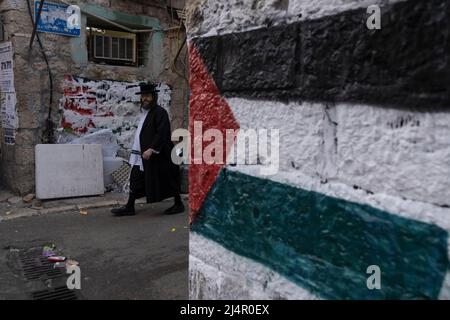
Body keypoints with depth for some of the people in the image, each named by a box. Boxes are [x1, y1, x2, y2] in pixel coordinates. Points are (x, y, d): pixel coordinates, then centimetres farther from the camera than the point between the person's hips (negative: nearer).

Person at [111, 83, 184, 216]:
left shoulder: (160, 112, -13)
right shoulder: (146, 113, 15)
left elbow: (162, 133, -22)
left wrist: (151, 149, -27)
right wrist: (145, 150, 20)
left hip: (158, 155, -9)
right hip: (144, 154, 9)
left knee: (168, 180, 1)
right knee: (136, 179, 7)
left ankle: (179, 204, 16)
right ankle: (129, 207, 12)